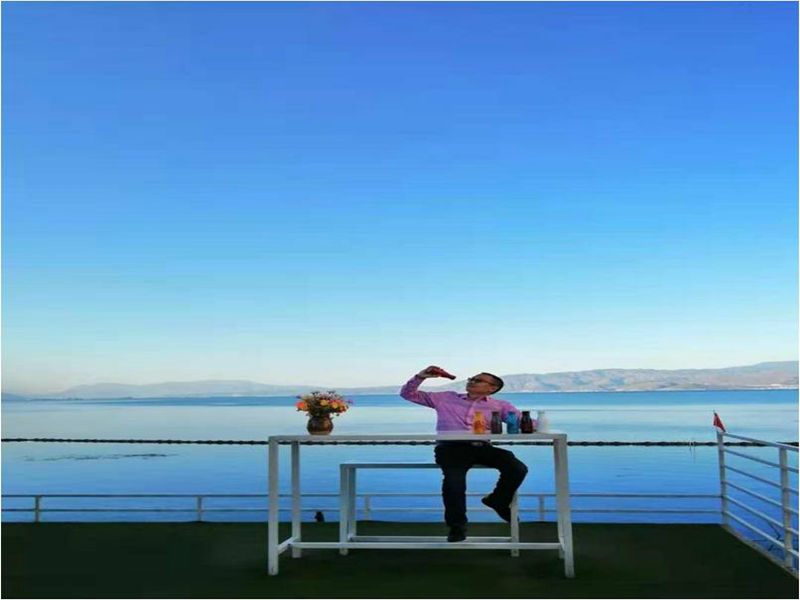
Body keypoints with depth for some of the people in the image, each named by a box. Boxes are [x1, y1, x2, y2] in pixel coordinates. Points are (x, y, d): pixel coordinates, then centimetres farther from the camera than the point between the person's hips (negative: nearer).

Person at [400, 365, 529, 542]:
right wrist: (421, 376, 4)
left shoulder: (500, 406, 18)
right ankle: (457, 525, -5)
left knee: (518, 469, -20)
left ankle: (498, 501, 11)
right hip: (451, 447, -1)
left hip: (481, 447, 1)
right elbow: (408, 394, 21)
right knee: (454, 480, -32)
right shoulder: (445, 398, 20)